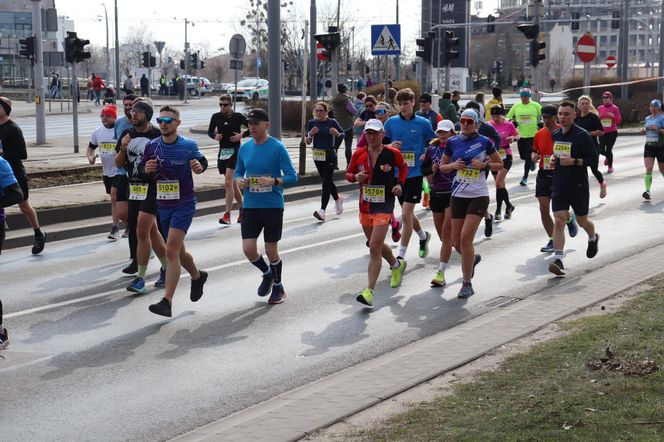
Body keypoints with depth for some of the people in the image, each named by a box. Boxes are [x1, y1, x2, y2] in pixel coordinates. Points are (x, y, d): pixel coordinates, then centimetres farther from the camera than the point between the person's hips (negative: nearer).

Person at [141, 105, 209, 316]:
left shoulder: (189, 145, -6)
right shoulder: (152, 146, 0)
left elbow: (202, 161, 12)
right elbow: (140, 168, 11)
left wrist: (200, 167, -11)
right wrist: (146, 169, -12)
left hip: (184, 204, -4)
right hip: (163, 205, 5)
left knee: (171, 251, -17)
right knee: (178, 251, 17)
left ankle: (167, 302, -17)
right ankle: (197, 276, 48)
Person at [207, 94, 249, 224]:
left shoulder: (238, 117, -5)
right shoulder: (216, 117, 5)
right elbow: (210, 131, 16)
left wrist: (241, 135, -12)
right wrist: (214, 136, -5)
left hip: (234, 151, -5)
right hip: (222, 151, 5)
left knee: (228, 183, -15)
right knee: (232, 184, 13)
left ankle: (227, 214, -14)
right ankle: (242, 210, 29)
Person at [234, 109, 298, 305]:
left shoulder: (277, 147, -9)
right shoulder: (245, 148, 6)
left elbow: (292, 177, -10)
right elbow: (238, 171, 18)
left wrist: (274, 181, -27)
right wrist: (239, 180, -5)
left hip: (273, 206, -4)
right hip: (250, 206, 4)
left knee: (271, 251, 4)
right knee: (248, 249, -2)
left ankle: (278, 286, 28)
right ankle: (267, 274, 29)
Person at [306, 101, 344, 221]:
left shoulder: (332, 122, -5)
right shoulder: (311, 123, 2)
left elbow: (343, 134, 7)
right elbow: (308, 142, 5)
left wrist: (336, 133, -15)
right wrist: (311, 134, -16)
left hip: (329, 154, -4)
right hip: (317, 155, 4)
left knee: (326, 182, -10)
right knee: (327, 180, 17)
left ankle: (322, 211, -14)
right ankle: (337, 199, 44)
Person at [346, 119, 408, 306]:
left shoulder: (393, 153, -7)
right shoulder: (358, 154, -1)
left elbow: (404, 168, 13)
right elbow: (348, 173, 11)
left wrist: (400, 184, -3)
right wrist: (355, 177, -11)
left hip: (384, 205, -5)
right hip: (365, 205, 5)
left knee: (374, 247, -15)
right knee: (376, 244, 21)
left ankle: (369, 291, -15)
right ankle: (397, 265, 51)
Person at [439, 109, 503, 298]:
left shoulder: (484, 142, -2)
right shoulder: (452, 142, 5)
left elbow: (500, 165, 7)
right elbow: (442, 167, 14)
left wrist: (484, 164, -10)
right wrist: (453, 165, -7)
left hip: (478, 196, -4)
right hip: (458, 196, 4)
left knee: (466, 237, -14)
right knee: (456, 241, 5)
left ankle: (467, 283, -3)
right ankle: (472, 258, 41)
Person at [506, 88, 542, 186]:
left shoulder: (536, 106, 0)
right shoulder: (516, 106, 5)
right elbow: (508, 117, 11)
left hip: (532, 135, -3)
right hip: (520, 135, 3)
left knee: (528, 156, -7)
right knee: (522, 156, 10)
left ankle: (525, 177, 1)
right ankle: (532, 162, 43)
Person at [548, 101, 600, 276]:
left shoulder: (582, 135, -10)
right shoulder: (555, 135, 8)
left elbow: (593, 159, -10)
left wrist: (574, 161, -23)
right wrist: (553, 162, 2)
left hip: (578, 186, -4)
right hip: (559, 186, 4)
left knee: (582, 221, 13)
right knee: (558, 222, -10)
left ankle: (593, 238, 48)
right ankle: (558, 260, -16)